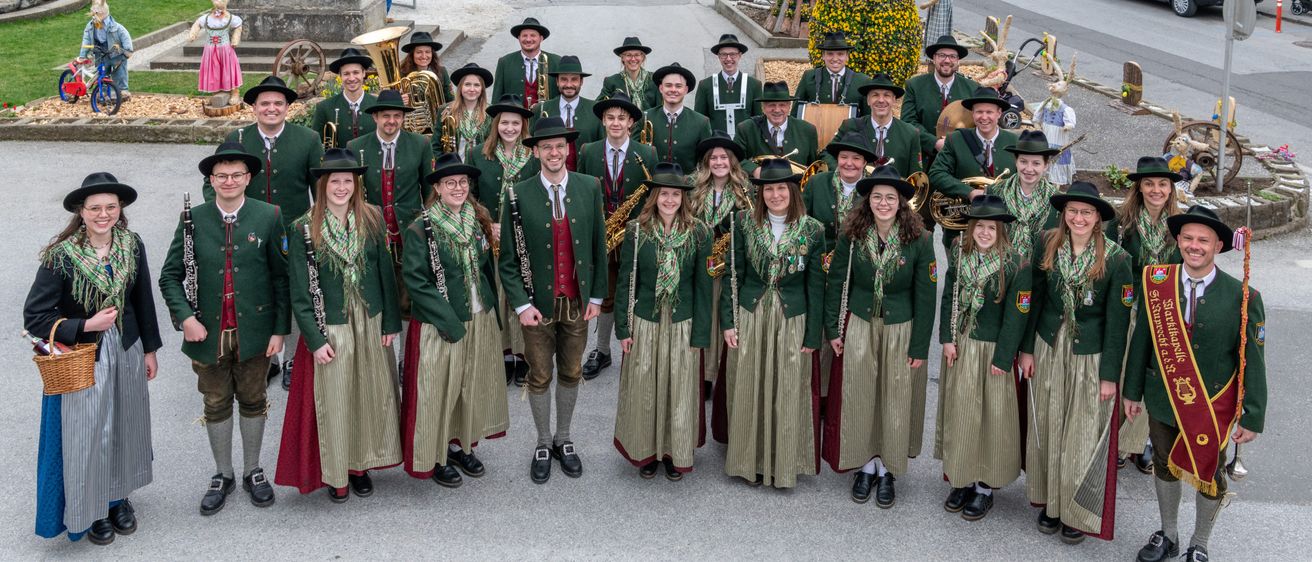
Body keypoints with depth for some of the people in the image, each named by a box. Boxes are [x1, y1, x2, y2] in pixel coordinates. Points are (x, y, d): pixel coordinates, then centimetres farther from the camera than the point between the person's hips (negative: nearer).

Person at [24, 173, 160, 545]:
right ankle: (90, 511, 29)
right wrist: (86, 326, -21)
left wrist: (149, 349, 10)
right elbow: (34, 318, -16)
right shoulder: (61, 255, -19)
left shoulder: (132, 246, -7)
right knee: (86, 435, 7)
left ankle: (119, 497, 39)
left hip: (126, 353, 4)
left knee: (125, 426, 17)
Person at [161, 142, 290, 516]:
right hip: (209, 331, 1)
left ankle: (253, 471, 32)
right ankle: (223, 475, 30)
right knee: (216, 404, 13)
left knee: (252, 401, 14)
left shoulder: (269, 217, -5)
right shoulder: (194, 219, -3)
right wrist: (185, 317, -14)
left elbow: (280, 276, -2)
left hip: (254, 330, -1)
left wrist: (280, 329, -6)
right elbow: (170, 275, 0)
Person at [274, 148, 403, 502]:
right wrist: (314, 339, -11)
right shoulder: (305, 229, -9)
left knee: (370, 394, 12)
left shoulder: (373, 219, -2)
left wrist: (390, 323, 2)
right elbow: (299, 291, -8)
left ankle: (361, 464, 29)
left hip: (370, 324, 3)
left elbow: (386, 273, 4)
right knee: (333, 400, 5)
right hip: (329, 328, -3)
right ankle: (334, 473, 21)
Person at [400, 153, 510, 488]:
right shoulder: (421, 229, -13)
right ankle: (436, 457, 20)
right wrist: (449, 322, -18)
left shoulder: (479, 221, 4)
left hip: (481, 320, 5)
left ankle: (463, 445, 32)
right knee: (438, 390, 3)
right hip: (440, 326, -5)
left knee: (475, 387, 14)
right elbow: (416, 281, -15)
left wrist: (493, 314, 8)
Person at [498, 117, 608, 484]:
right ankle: (544, 443, 27)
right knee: (540, 377, 10)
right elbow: (508, 258, -5)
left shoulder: (589, 188, -2)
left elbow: (599, 245, 4)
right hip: (538, 303, -2)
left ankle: (564, 439, 32)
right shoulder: (519, 196, -9)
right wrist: (521, 304, -11)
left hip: (577, 302, 2)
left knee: (571, 374, 14)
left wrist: (596, 296, 3)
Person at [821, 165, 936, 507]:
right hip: (858, 326, 2)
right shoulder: (851, 235, -7)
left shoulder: (919, 240, -12)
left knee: (895, 401, 6)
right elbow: (836, 282, 1)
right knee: (858, 398, 8)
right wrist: (832, 329, -1)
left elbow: (925, 295, -8)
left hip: (900, 329, -1)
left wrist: (919, 346, -8)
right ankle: (866, 466, 24)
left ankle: (887, 470, 22)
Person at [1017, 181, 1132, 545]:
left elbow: (1117, 320, -11)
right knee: (1047, 429, 11)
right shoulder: (1046, 245, -5)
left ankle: (1079, 512, 19)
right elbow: (1035, 299, 3)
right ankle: (1050, 502, 27)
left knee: (1083, 434, 4)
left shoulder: (1116, 259, -14)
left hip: (1091, 356, -3)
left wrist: (1109, 374, -10)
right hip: (1049, 349, 3)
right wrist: (1027, 348, 4)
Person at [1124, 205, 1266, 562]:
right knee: (1165, 466, 20)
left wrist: (1252, 417, -8)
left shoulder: (1242, 297, -16)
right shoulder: (1156, 284, -8)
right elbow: (1141, 341, 2)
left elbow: (1253, 362, -10)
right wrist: (1133, 391, 7)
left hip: (1212, 407, -2)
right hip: (1162, 399, 3)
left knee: (1210, 477, 13)